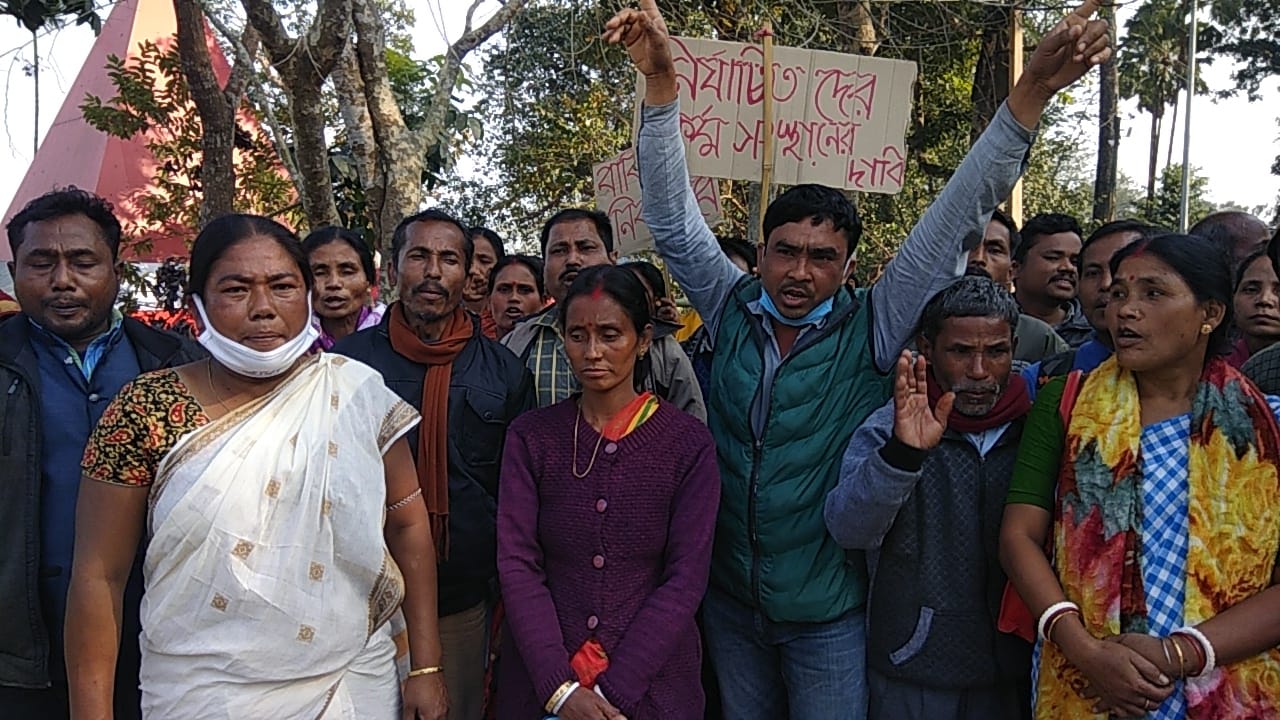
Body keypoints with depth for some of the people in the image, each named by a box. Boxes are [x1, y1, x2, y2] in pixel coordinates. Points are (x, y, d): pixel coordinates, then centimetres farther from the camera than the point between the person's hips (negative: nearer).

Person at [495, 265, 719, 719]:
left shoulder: (689, 444, -7)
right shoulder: (530, 438, -3)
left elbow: (686, 579, -10)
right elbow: (517, 563, -7)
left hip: (652, 682, -1)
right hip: (541, 682, 1)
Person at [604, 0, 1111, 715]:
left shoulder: (873, 328, -10)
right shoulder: (733, 310, -3)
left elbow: (957, 219, -15)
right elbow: (673, 215, -7)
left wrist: (1032, 92, -24)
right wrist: (661, 79, -16)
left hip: (829, 610, -2)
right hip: (729, 598, 3)